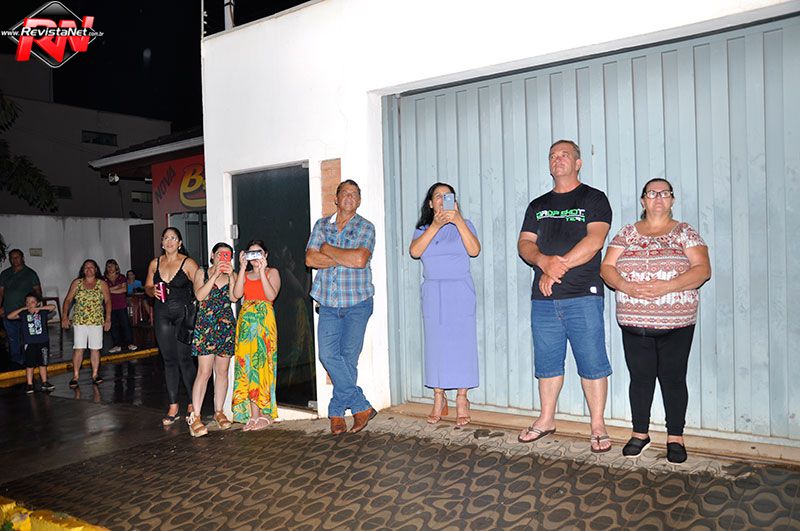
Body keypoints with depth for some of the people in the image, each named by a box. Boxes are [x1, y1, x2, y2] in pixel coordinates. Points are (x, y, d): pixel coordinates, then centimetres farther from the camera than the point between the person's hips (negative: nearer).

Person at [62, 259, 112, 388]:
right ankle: (75, 376, 0)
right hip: (79, 321, 0)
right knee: (78, 348, -5)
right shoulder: (76, 283, 8)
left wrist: (108, 319, -4)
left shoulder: (102, 284, 6)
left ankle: (95, 375, 10)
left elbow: (108, 301, 3)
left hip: (96, 321, 0)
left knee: (95, 348, 2)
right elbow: (68, 300, 8)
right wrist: (64, 317, -1)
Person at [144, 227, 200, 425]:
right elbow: (147, 286, 18)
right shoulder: (155, 263, 10)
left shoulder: (188, 263, -5)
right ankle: (173, 408, 13)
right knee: (169, 360, 7)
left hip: (183, 313, -4)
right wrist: (153, 291, -4)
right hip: (162, 314, 5)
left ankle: (192, 404, 9)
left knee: (184, 359, -4)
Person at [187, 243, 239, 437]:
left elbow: (234, 297, -4)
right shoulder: (202, 273, 6)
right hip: (206, 326, -3)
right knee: (204, 372, -9)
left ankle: (219, 412, 18)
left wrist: (230, 275, -10)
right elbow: (199, 295, -10)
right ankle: (195, 417, -6)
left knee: (222, 372, 7)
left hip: (226, 326, 3)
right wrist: (215, 274, -13)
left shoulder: (232, 275, 12)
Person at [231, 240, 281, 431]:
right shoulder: (245, 274, 17)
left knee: (262, 364, -5)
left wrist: (261, 271, -12)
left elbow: (271, 295, -11)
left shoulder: (272, 272, 6)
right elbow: (237, 294, -2)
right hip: (245, 322, 4)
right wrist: (243, 268, -5)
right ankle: (252, 415, 6)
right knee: (247, 366, 1)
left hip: (264, 322, -4)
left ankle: (265, 414, 2)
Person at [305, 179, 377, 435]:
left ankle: (337, 412, 11)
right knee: (328, 354, -7)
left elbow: (360, 259, -16)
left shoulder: (366, 227, 2)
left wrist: (328, 249, -6)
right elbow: (310, 259, -2)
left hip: (357, 302, -3)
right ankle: (361, 407, 2)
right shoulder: (321, 225, 12)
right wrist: (345, 258, -10)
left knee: (348, 356, -3)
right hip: (328, 303, 3)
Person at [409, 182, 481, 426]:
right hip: (433, 294, 2)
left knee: (462, 343, -3)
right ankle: (439, 399, 11)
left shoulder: (464, 225, 8)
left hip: (460, 293, -1)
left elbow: (474, 250, -11)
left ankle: (462, 399, 5)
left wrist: (458, 221, -18)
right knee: (436, 345, 2)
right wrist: (435, 225, -18)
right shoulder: (423, 229, 12)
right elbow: (414, 251, -10)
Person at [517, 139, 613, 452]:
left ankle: (598, 426, 10)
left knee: (592, 362, -2)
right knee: (547, 362, 12)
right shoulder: (538, 206, 18)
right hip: (543, 298, 5)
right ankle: (546, 420, 24)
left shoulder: (594, 199, 4)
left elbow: (594, 240, -11)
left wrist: (558, 267, -16)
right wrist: (544, 261, -14)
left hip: (583, 296, -4)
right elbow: (524, 244, 8)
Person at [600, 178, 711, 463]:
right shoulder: (627, 233, 11)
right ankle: (640, 433, 22)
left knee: (673, 378, 3)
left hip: (676, 324, -2)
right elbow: (606, 267, 5)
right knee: (640, 377, 8)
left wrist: (667, 286, -19)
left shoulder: (685, 232, 5)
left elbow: (702, 269, -6)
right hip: (633, 322, 2)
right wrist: (625, 286, -14)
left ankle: (675, 437, 17)